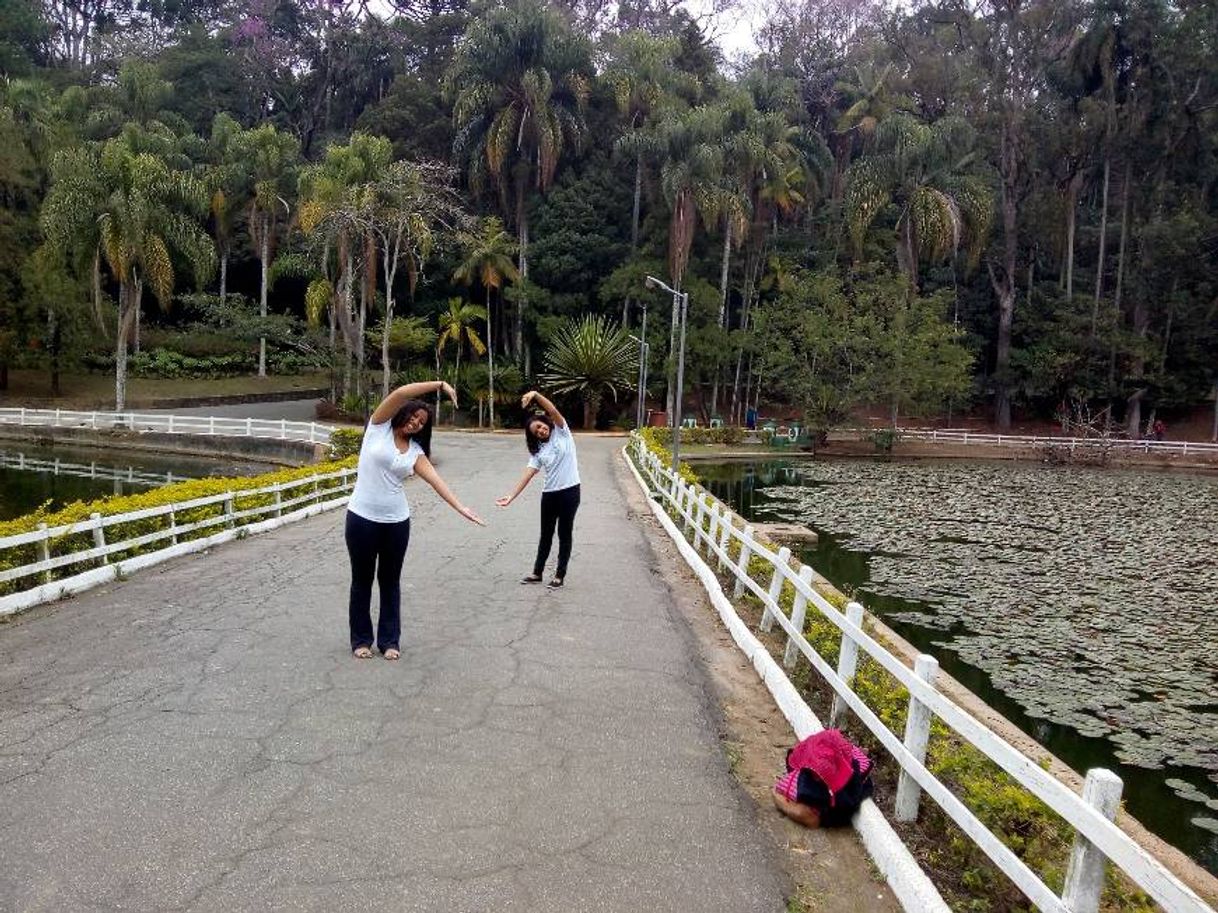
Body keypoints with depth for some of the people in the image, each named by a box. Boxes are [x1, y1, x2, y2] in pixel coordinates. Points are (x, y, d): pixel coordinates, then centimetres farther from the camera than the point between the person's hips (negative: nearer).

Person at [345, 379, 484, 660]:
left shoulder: (415, 450, 6)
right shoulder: (379, 427, -4)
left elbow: (435, 478, -6)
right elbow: (400, 393, -17)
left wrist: (460, 506, -19)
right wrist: (440, 384, -19)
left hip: (396, 521, 4)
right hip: (362, 517, -3)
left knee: (390, 580, 12)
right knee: (362, 580, 10)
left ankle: (389, 640, 23)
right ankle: (361, 639, 23)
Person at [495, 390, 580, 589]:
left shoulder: (562, 432, -2)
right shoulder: (538, 451, 5)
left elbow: (553, 411, -17)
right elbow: (528, 473, -4)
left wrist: (536, 395, -30)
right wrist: (512, 496, -15)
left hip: (570, 491, -4)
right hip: (549, 494, 4)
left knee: (564, 534, 5)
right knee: (546, 534, 15)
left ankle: (559, 575, 15)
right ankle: (537, 572, 27)